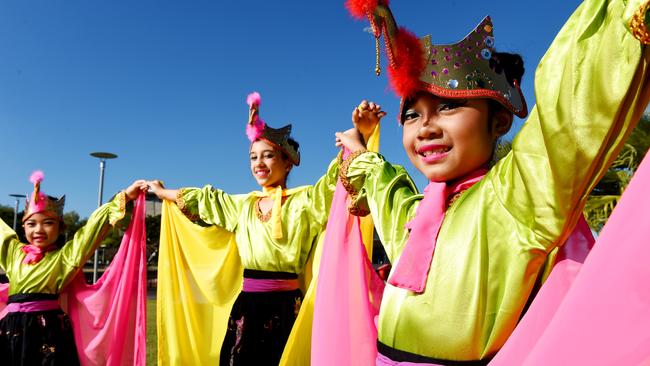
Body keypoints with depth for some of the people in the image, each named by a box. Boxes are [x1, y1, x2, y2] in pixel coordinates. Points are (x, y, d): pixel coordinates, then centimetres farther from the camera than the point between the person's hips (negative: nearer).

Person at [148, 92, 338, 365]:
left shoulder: (303, 200, -4)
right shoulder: (244, 204, 12)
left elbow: (335, 181, -18)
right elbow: (203, 198, 24)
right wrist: (160, 191, 36)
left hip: (285, 307, -5)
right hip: (246, 305, 5)